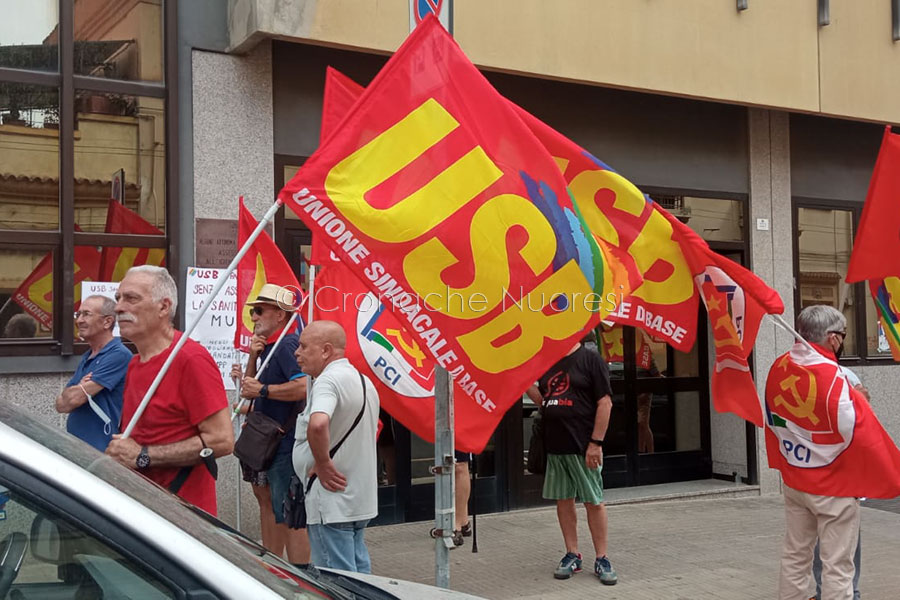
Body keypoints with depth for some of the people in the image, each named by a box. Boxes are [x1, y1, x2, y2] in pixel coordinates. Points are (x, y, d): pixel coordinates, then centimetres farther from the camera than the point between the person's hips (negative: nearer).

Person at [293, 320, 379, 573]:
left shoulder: (329, 380, -17)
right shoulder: (364, 380, 14)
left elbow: (317, 424, -37)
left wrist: (323, 464, -22)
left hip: (332, 498, -10)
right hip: (360, 499, 10)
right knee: (359, 571, 16)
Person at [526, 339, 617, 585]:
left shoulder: (590, 359, -8)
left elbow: (605, 402, -11)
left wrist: (596, 443, -15)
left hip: (583, 447, -7)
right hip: (555, 446, 7)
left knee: (593, 501, 1)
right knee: (563, 500, 11)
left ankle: (601, 559, 11)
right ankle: (572, 555, 22)